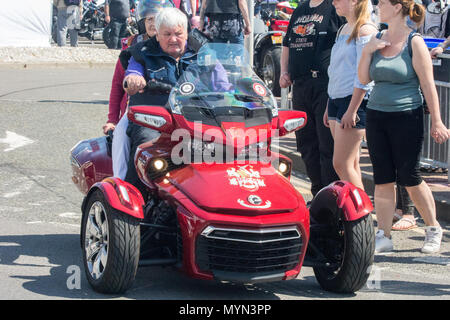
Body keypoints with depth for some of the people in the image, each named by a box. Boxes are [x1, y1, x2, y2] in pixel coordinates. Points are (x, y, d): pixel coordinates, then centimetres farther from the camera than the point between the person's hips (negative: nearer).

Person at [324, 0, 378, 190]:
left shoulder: (365, 30, -12)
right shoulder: (343, 29, 16)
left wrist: (351, 111, -20)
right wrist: (329, 107, 21)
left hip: (355, 101, -9)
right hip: (336, 99, 9)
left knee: (341, 164, -10)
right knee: (351, 164, 9)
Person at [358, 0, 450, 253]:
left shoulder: (414, 42, -8)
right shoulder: (378, 39, 9)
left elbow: (428, 85, -9)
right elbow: (364, 79, 9)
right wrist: (367, 51, -5)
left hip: (407, 118, -5)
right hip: (376, 116, 6)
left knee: (409, 178, 0)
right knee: (383, 180, 6)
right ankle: (384, 237, 11)